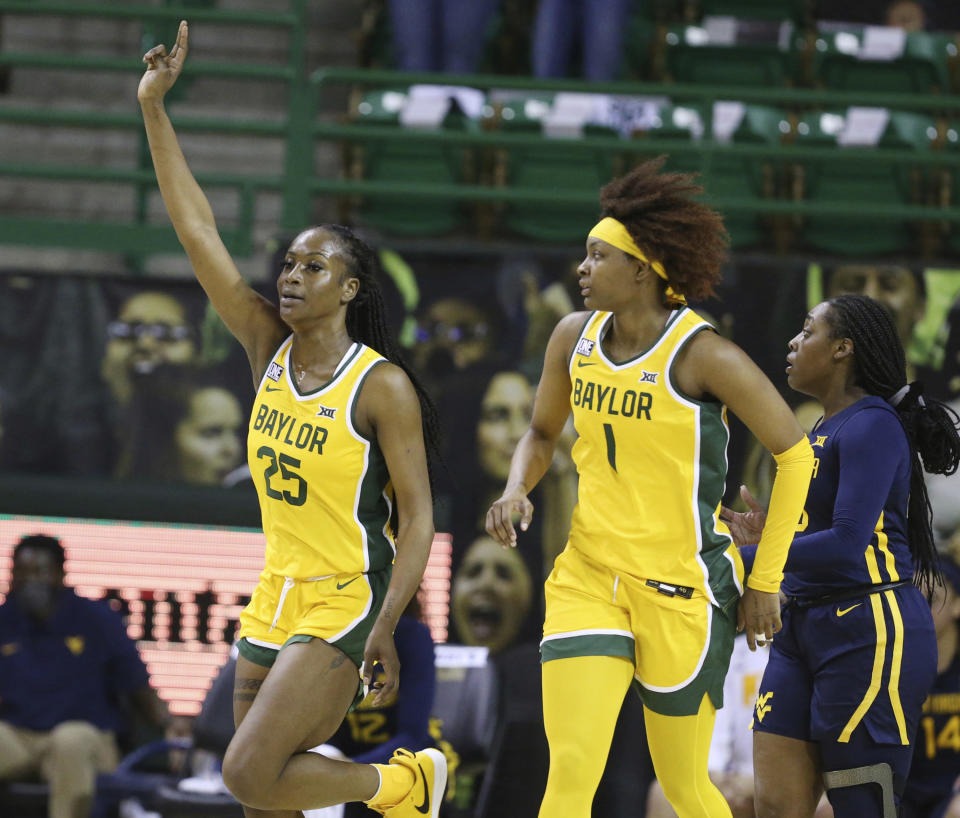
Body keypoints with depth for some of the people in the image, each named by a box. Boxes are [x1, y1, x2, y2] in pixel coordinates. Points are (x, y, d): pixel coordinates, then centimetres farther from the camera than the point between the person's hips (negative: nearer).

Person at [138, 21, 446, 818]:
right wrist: (154, 107, -5)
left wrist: (385, 628, -20)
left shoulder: (383, 387, -12)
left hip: (346, 604, -7)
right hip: (276, 601, 7)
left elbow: (416, 514, -11)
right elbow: (198, 230, 1)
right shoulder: (270, 350, 3)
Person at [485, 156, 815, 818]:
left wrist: (765, 582, -4)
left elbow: (794, 454, -7)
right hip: (588, 578, 4)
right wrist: (517, 490, -4)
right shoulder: (575, 337, 2)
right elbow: (542, 433, 19)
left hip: (683, 588, -4)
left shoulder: (703, 355, -15)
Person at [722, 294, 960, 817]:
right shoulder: (823, 432, 18)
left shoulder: (872, 426, -12)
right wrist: (771, 535, 11)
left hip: (871, 634, -9)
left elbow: (848, 545, -22)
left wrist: (747, 557, -16)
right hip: (804, 631, 9)